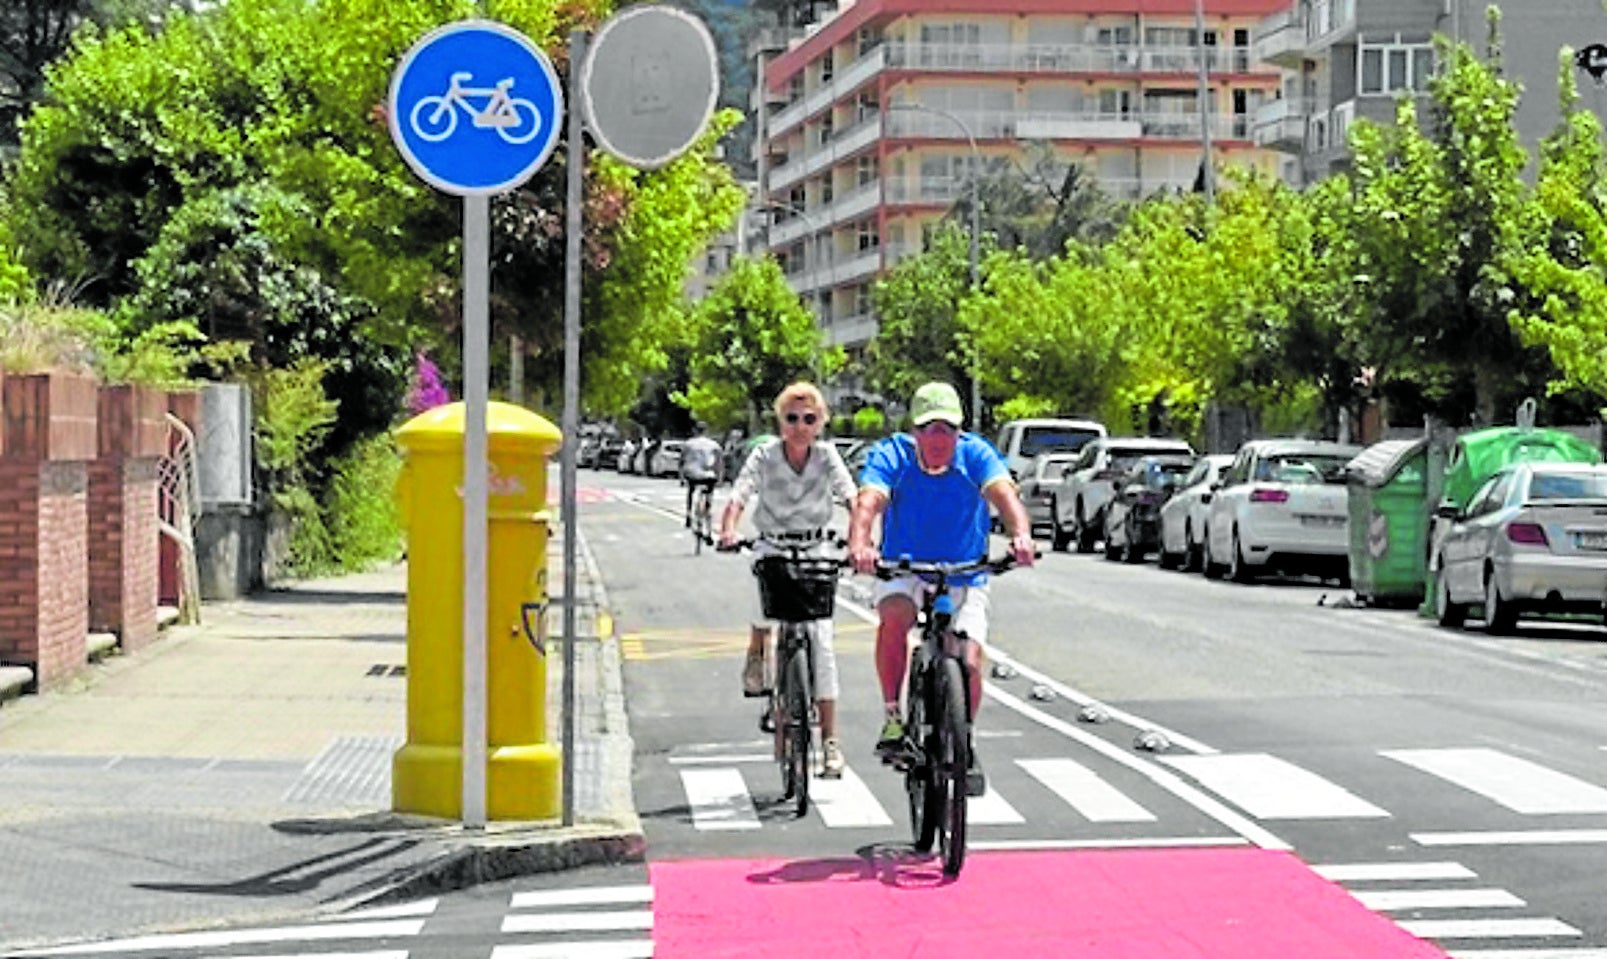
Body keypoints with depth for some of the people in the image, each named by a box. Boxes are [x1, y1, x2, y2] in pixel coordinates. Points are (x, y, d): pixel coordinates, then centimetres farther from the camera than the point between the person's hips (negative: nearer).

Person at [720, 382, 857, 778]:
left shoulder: (826, 455, -5)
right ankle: (756, 652, 5)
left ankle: (829, 738, -4)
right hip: (772, 546, -1)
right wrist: (728, 531, -38)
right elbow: (739, 496, -18)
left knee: (821, 642, -8)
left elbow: (852, 498, -15)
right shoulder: (765, 455, -7)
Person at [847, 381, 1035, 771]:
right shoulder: (891, 455, -14)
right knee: (894, 616, -33)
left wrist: (1021, 535, -52)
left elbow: (1005, 495, -30)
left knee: (969, 665, -14)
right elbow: (868, 502, -31)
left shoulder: (976, 454, -13)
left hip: (964, 579, 1)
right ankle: (892, 717, -20)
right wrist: (859, 546, -53)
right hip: (903, 571, -1)